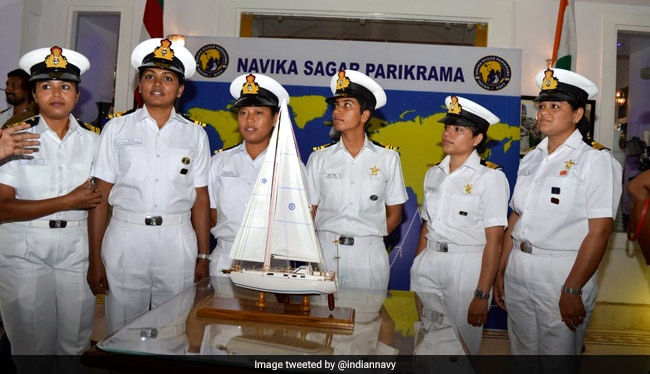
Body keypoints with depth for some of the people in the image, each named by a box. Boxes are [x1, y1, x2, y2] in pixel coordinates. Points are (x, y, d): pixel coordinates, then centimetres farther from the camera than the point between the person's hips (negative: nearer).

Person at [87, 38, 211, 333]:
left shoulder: (195, 135, 7)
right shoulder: (117, 129, 5)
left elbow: (200, 200, 5)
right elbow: (100, 197, 2)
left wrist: (203, 258, 2)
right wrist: (95, 260, -2)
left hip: (177, 239, 1)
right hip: (126, 235, 0)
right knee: (122, 330, 7)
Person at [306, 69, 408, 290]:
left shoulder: (388, 158, 3)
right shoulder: (319, 158, 4)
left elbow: (394, 215, 7)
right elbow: (309, 213, 5)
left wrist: (369, 239, -1)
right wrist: (328, 240, -7)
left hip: (369, 256, 0)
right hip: (324, 252, 1)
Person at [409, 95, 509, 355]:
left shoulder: (491, 177, -7)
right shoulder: (434, 174, 10)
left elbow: (494, 241, -11)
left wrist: (482, 295, -15)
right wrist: (416, 267, 9)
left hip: (466, 267, -5)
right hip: (428, 265, 5)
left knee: (461, 341, 5)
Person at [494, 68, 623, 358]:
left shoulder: (595, 160, -8)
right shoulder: (531, 159, 10)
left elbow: (600, 230, -14)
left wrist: (572, 290, -17)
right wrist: (501, 271, 10)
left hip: (562, 273, -6)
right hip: (517, 271, 6)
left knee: (556, 359, 8)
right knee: (521, 352, 18)